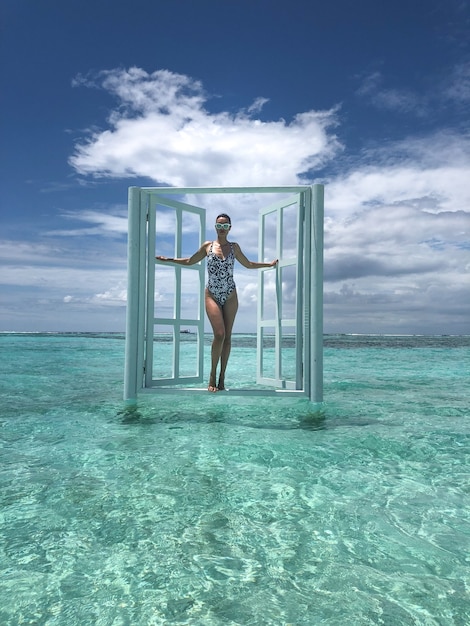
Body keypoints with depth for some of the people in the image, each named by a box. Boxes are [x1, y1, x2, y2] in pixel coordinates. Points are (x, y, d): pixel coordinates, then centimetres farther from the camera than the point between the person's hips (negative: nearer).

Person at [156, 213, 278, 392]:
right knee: (219, 333, -18)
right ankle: (212, 375, -2)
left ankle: (222, 377, 8)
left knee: (227, 336, 0)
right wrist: (168, 259, 20)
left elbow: (248, 264, 24)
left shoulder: (234, 247, 11)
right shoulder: (207, 246, 9)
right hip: (212, 295, -2)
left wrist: (270, 264, 24)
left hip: (230, 296, 2)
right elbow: (190, 261, 21)